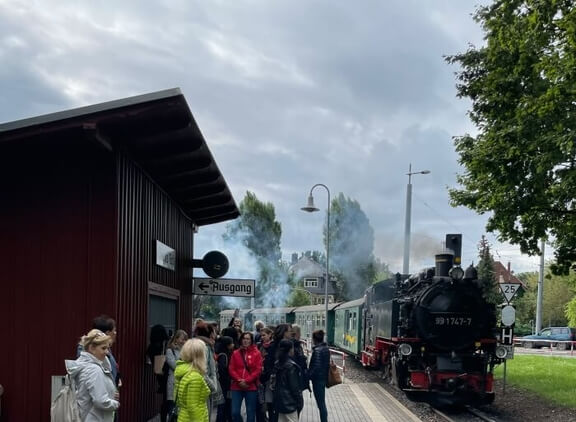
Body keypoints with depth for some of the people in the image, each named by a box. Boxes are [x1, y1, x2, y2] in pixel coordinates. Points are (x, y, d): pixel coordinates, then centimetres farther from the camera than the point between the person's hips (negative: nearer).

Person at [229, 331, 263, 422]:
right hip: (237, 387, 2)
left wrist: (247, 381, -13)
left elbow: (258, 370, -4)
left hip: (251, 387, -2)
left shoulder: (256, 353, 1)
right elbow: (231, 369, 3)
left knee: (250, 413, 4)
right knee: (235, 412, -4)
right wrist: (239, 380, -11)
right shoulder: (235, 353, 8)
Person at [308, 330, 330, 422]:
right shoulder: (326, 348, 7)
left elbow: (316, 367, -23)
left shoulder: (317, 350, -20)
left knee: (321, 403, -1)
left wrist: (309, 375, -11)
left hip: (318, 379, -9)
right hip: (324, 377, 9)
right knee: (322, 402, 18)